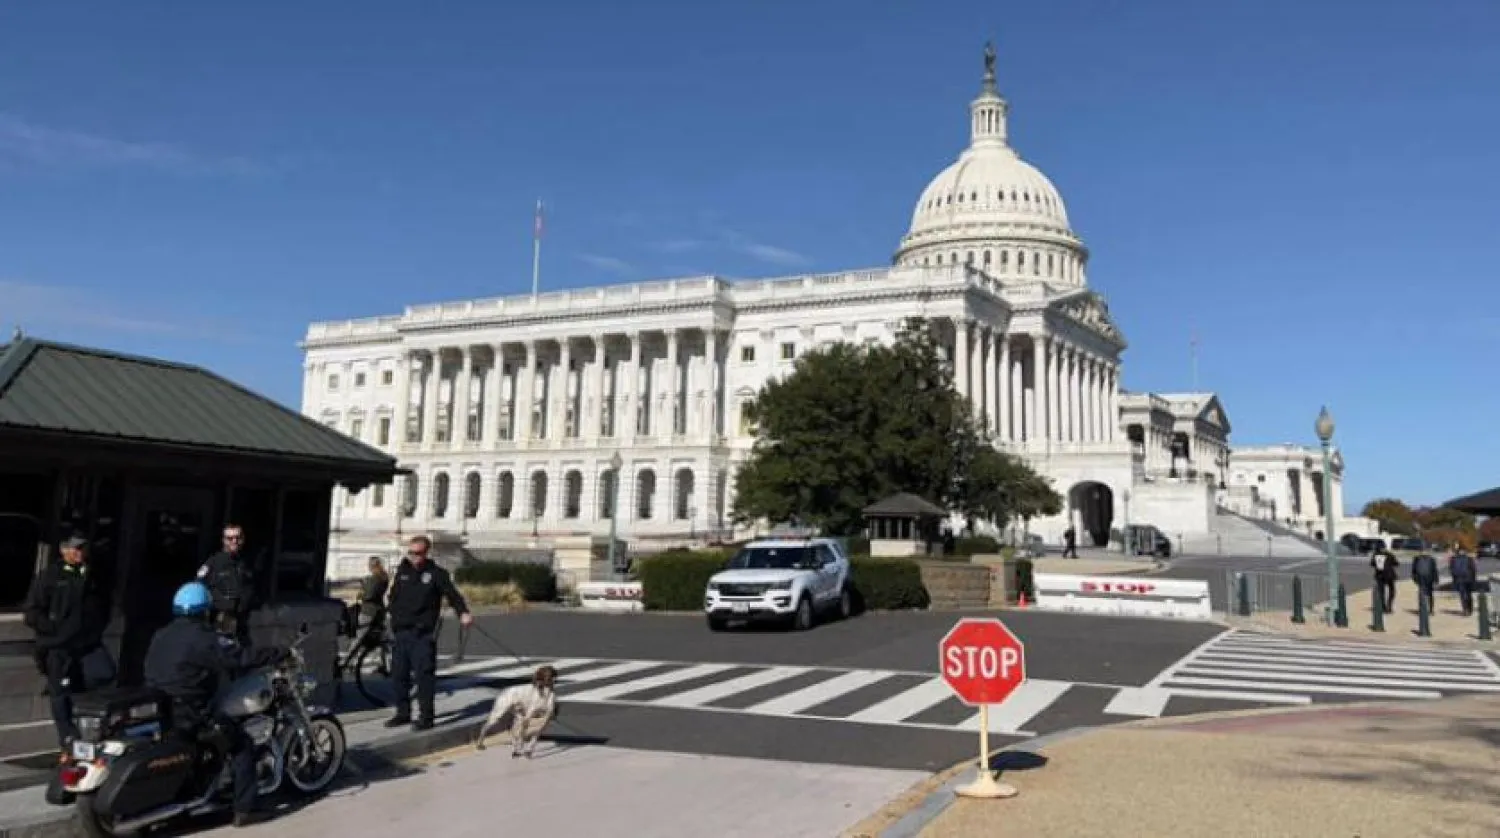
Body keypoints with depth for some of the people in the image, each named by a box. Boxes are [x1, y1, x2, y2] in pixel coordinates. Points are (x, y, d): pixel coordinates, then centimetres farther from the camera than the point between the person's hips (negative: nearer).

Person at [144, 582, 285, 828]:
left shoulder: (160, 636, 11)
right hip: (189, 716, -8)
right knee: (242, 747, 2)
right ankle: (244, 810, -2)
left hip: (157, 713, 8)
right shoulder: (203, 638, -15)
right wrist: (281, 652, -9)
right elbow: (243, 657, -18)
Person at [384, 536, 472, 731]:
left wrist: (464, 613, -23)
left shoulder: (436, 574, -3)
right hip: (400, 632, 6)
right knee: (399, 674, 11)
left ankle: (425, 716, 0)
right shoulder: (403, 570, 11)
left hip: (423, 634, -6)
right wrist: (390, 611, 15)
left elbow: (452, 594, -9)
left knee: (424, 674, -6)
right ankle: (403, 713, 24)